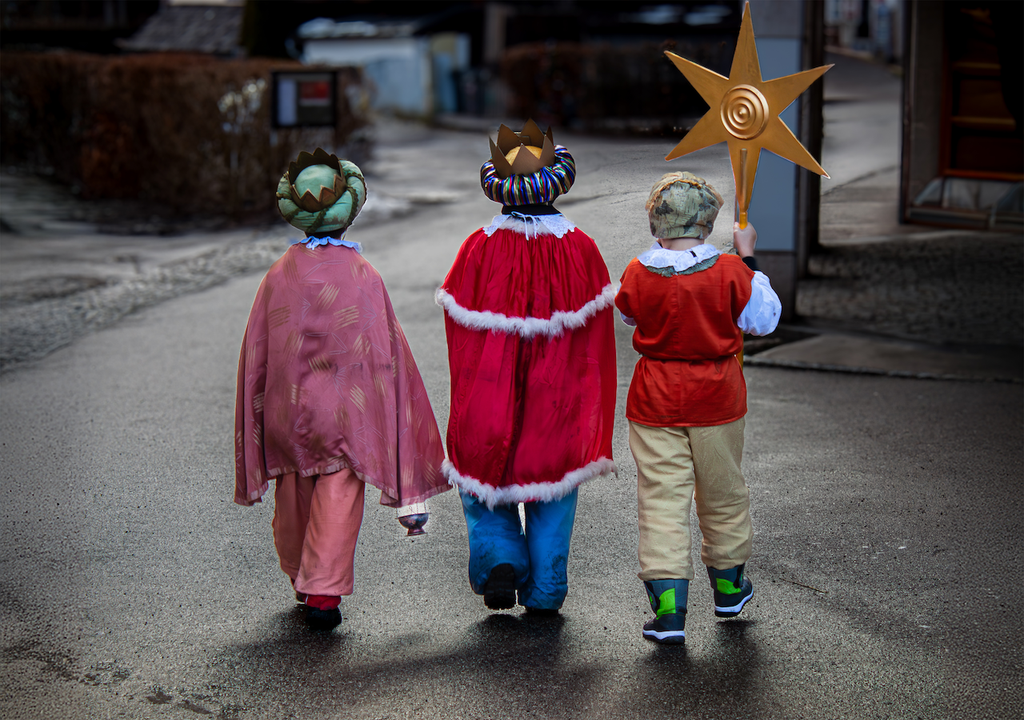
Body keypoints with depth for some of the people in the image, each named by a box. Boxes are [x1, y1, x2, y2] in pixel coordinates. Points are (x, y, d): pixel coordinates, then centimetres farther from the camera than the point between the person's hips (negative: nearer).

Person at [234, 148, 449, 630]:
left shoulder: (278, 275, -3)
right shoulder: (363, 276, -7)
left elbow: (256, 352, 1)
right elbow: (385, 352, -5)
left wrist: (255, 431, 11)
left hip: (285, 407, 3)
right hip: (344, 410, -3)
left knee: (294, 497, 17)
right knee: (339, 500, 0)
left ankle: (299, 580, 33)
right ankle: (323, 592, -10)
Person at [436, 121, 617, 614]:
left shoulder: (479, 250, -9)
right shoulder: (580, 250, -7)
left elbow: (460, 337, -3)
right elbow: (595, 338, -2)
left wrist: (470, 401, 9)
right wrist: (590, 414, 9)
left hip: (489, 392, -1)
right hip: (558, 401, 1)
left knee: (483, 466, 16)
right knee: (552, 477, 13)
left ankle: (499, 557, -4)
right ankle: (544, 591, 16)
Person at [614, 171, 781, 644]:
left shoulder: (638, 274, -10)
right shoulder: (729, 273, -11)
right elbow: (765, 319, 3)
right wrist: (748, 258, 8)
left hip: (655, 401, -1)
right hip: (715, 398, 1)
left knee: (662, 500, 1)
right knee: (723, 494, 19)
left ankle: (669, 610, -7)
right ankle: (728, 588, 37)